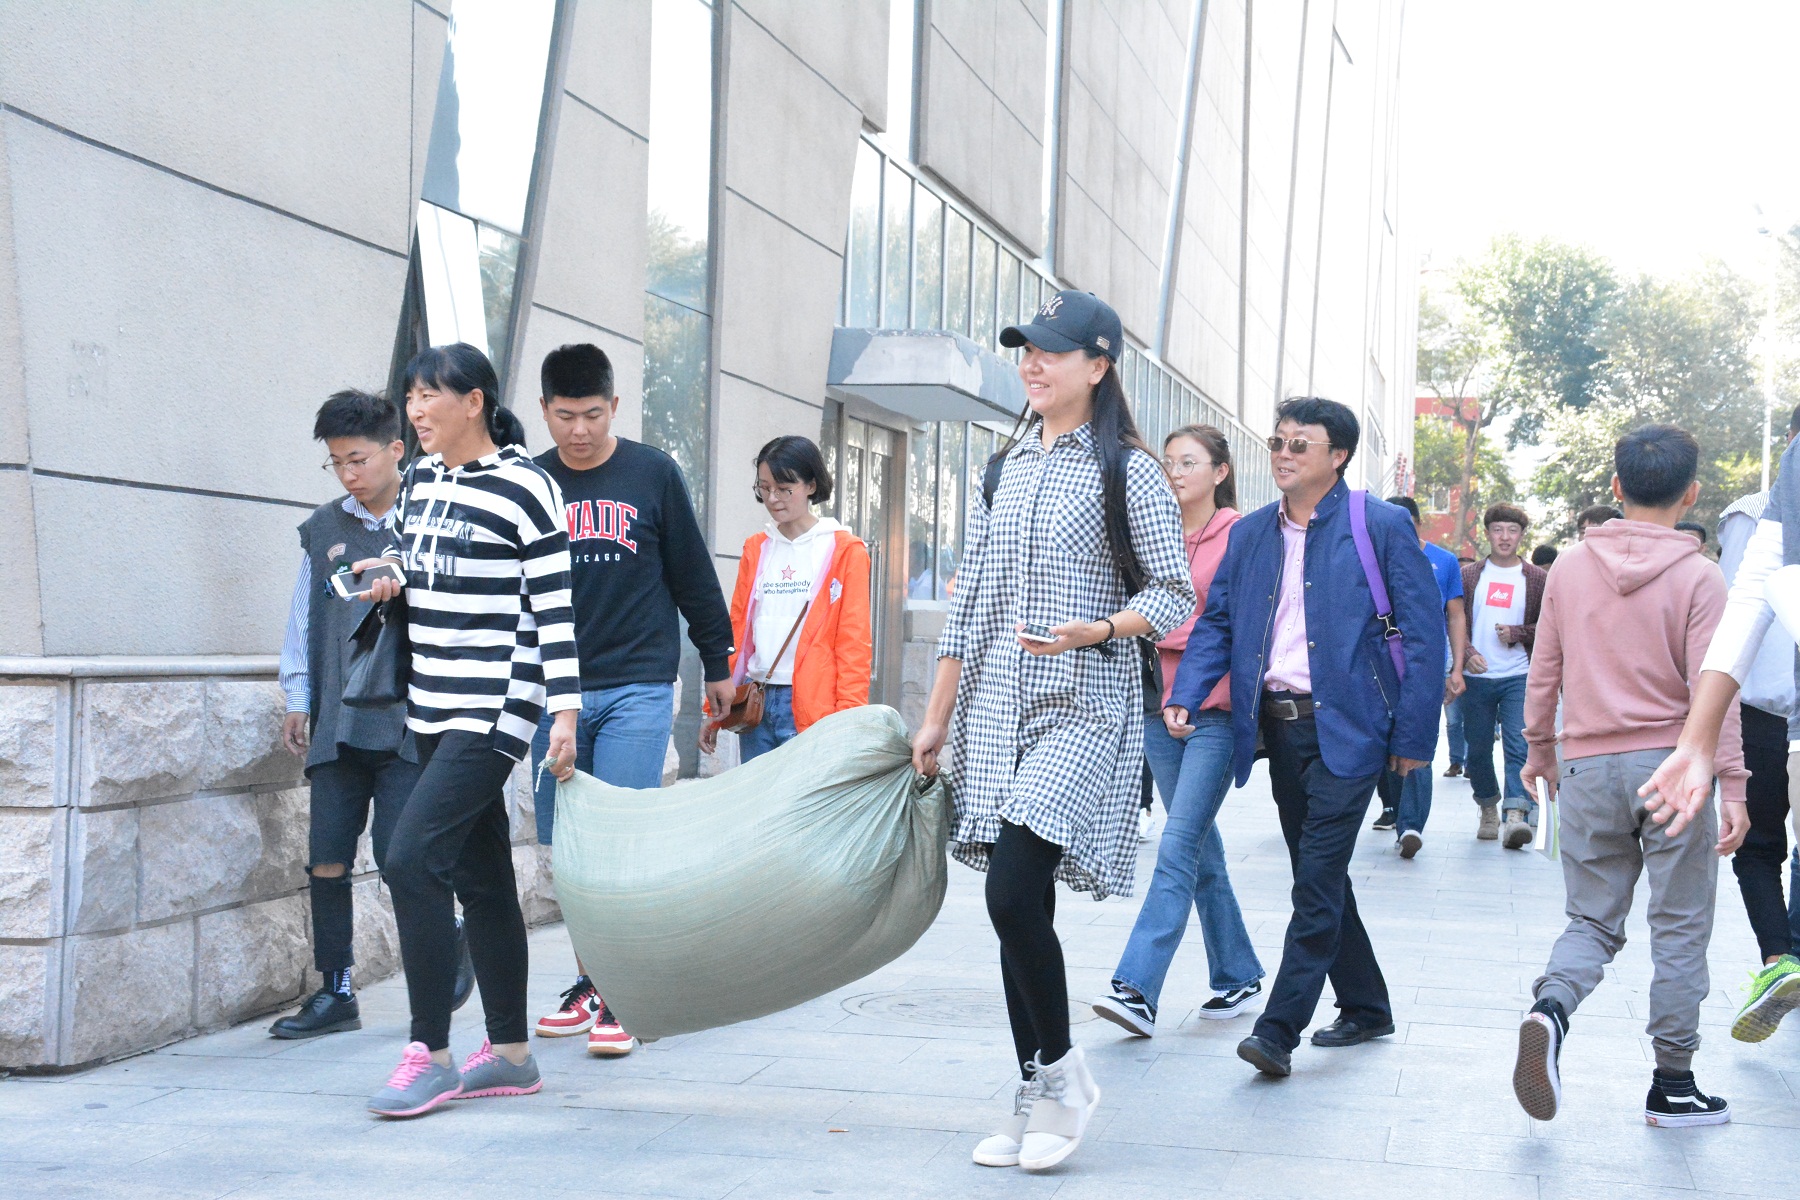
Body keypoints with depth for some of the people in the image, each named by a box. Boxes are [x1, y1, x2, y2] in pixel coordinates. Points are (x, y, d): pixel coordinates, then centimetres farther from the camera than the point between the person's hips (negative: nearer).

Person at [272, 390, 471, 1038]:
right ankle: (335, 993, 14)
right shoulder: (324, 530, 13)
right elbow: (304, 620, 18)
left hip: (409, 720, -4)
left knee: (399, 855, -7)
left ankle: (452, 943, 20)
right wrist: (298, 699, 14)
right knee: (326, 859, 3)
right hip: (337, 724, 5)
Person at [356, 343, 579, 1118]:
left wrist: (566, 711, -15)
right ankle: (510, 1053, 20)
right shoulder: (420, 479, 11)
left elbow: (555, 606, -11)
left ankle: (430, 1055, -10)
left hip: (496, 705, -8)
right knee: (479, 876, 11)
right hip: (434, 704, 8)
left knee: (413, 856, -17)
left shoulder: (524, 489, -10)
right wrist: (391, 574, 4)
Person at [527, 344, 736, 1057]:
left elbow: (693, 577, 9)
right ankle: (590, 986, 18)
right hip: (554, 694, 3)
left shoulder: (652, 474, 3)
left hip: (636, 689, -3)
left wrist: (717, 663, 13)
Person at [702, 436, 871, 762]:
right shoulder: (755, 549, 15)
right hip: (755, 705, 5)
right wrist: (715, 711, 11)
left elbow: (854, 641, -3)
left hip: (813, 708, -5)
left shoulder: (845, 551, 1)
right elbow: (736, 631, 15)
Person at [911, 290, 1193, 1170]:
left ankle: (1061, 1072, 2)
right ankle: (1034, 1099, 14)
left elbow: (1173, 595, -5)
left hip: (1082, 707, -6)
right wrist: (936, 716, 15)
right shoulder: (1005, 469, 15)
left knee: (1013, 894, -18)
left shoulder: (1126, 469, -2)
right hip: (998, 703, 6)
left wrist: (1090, 630, -23)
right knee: (1017, 906, 5)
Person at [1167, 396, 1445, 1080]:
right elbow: (1216, 623, 12)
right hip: (1280, 726, 6)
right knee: (1318, 877, 14)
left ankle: (1279, 1030, -8)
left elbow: (1424, 635, -6)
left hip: (1347, 727, -6)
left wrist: (1414, 736, -10)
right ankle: (1365, 1009, 29)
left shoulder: (1382, 527, -5)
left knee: (1318, 881, -10)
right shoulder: (1250, 534, 12)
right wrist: (1185, 696, -5)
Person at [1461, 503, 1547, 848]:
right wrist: (1466, 652, -11)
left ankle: (1515, 816, -23)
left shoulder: (1537, 579, 5)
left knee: (1519, 746, -14)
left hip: (1519, 677, -1)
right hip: (1476, 677, 2)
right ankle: (1488, 811, 24)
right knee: (1478, 749, 7)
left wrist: (1517, 633, -10)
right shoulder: (1468, 575, 8)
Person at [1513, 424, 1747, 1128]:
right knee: (1679, 928, 8)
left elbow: (1543, 671, 9)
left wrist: (1539, 748, 22)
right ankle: (1672, 1085, 12)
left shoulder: (1571, 567, 4)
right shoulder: (1697, 577, -6)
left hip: (1588, 767, 3)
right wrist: (1731, 784, -8)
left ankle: (1550, 1006, -17)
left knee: (1593, 921, 12)